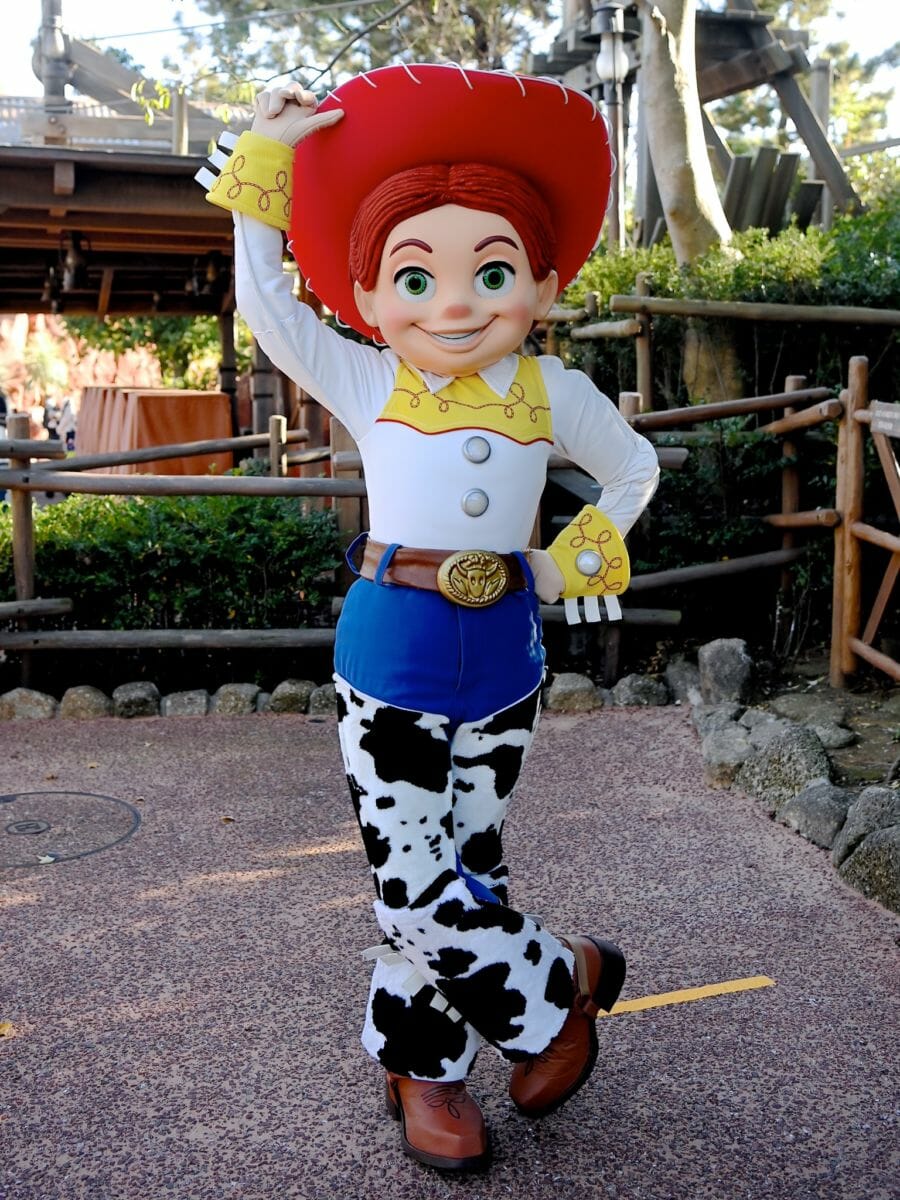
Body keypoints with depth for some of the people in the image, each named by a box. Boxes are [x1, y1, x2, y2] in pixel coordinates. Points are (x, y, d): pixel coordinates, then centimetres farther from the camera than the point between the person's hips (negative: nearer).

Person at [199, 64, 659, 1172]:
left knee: (466, 870, 9)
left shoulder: (551, 393, 2)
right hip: (392, 653, -1)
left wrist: (575, 564, 5)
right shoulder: (367, 384, -2)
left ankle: (420, 1063, 29)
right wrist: (264, 167, -5)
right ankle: (562, 983, 21)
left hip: (503, 654, 1)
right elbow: (264, 308, -6)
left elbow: (635, 470, 16)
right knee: (415, 884, -4)